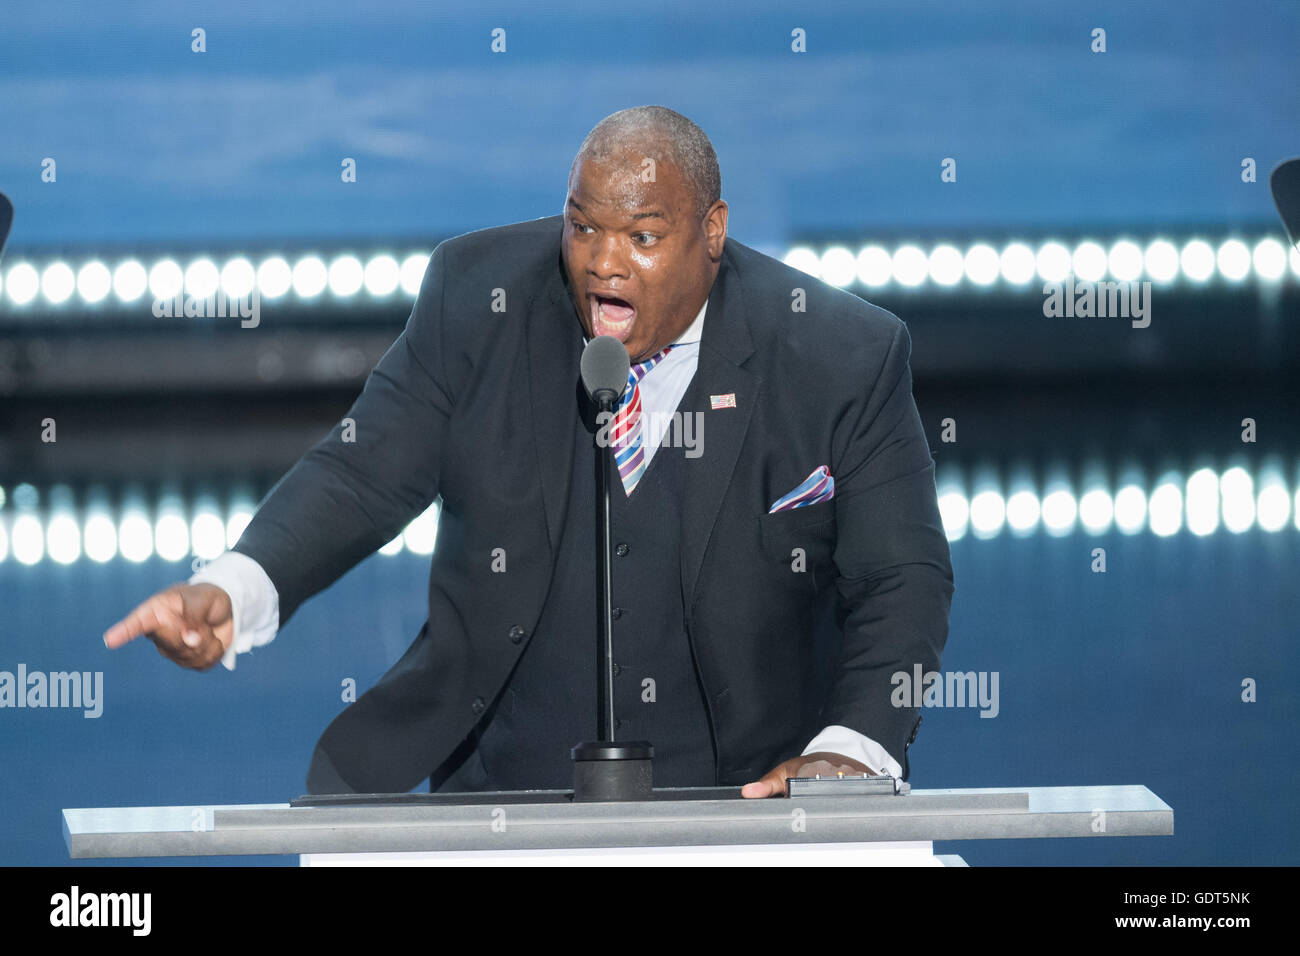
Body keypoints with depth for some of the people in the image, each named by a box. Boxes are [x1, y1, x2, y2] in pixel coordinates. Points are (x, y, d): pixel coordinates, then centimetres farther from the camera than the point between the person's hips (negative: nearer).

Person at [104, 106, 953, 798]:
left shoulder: (843, 357, -6)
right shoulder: (477, 297, -2)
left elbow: (903, 579, -3)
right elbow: (362, 476, -3)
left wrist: (854, 749, -21)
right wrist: (233, 593, -23)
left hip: (741, 796, -2)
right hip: (503, 771, 2)